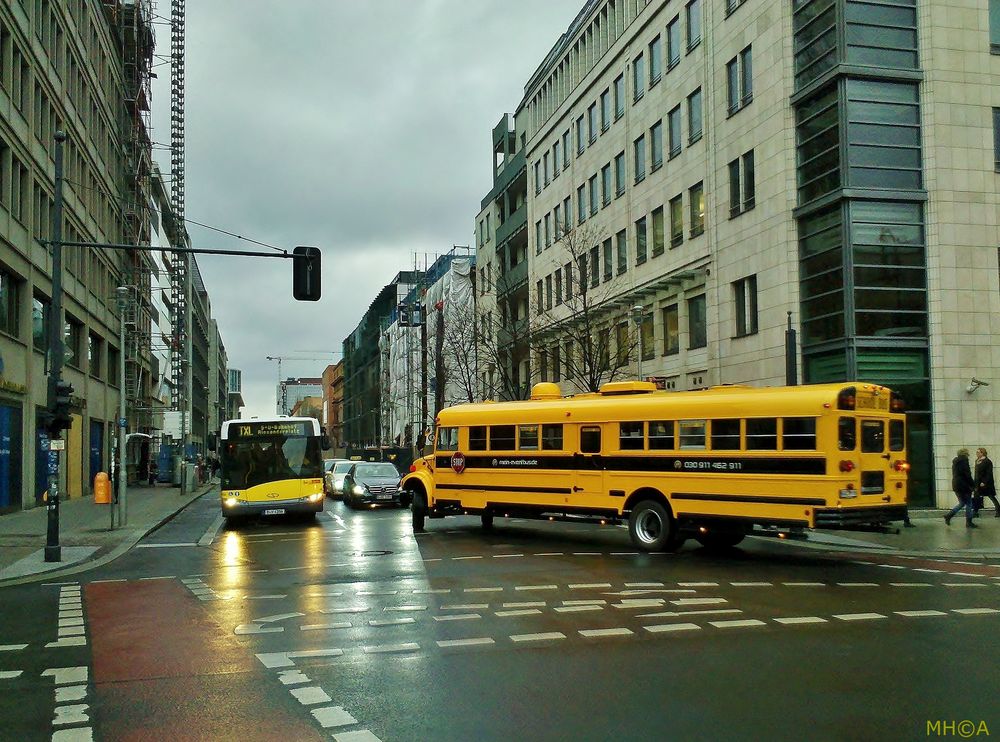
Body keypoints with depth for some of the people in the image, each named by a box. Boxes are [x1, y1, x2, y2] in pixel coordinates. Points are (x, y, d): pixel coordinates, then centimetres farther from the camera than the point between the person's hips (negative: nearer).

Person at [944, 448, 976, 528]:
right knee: (968, 504, 0)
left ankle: (948, 516, 8)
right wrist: (973, 485, -8)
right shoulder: (964, 461, -14)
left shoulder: (955, 462, 13)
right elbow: (967, 475, -16)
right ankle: (969, 522, 3)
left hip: (956, 485, 9)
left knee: (962, 503, 18)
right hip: (963, 486, -9)